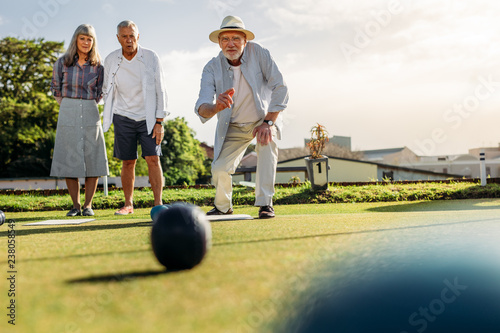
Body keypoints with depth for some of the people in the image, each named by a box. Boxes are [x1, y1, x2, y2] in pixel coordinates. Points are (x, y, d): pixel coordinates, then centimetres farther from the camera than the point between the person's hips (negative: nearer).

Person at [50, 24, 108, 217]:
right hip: (68, 115, 0)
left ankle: (88, 205, 7)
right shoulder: (62, 62, 3)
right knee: (70, 160, 0)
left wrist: (87, 107, 10)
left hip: (90, 115, 0)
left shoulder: (98, 66, 4)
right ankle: (75, 205, 9)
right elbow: (55, 88, 13)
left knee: (92, 160, -1)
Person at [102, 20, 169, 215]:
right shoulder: (111, 60, -2)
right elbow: (107, 91, 12)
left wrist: (159, 122, -10)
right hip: (123, 118, 2)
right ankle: (128, 204, 17)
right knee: (128, 162, 4)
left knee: (153, 159, -11)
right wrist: (108, 117, 10)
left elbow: (160, 91, -6)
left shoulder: (151, 58, -8)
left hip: (148, 117, -1)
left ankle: (158, 204, -7)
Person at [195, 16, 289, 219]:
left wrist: (268, 122, -27)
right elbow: (201, 108, -28)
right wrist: (216, 107, -52)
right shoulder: (212, 68, -17)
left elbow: (280, 88, -19)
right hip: (233, 127, 1)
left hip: (264, 118, -1)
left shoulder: (258, 53, -20)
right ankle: (223, 207, 22)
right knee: (219, 169, -10)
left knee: (267, 142, -32)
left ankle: (265, 204, -21)